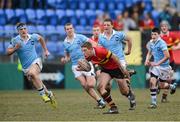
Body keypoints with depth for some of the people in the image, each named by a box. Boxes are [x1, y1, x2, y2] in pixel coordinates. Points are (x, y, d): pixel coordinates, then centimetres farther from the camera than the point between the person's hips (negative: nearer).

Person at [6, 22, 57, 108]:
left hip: (35, 62, -2)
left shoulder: (33, 37, -2)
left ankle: (43, 94, -24)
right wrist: (15, 48, -23)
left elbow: (41, 38, 21)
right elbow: (8, 52, -5)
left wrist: (45, 50, 19)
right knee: (37, 84, 3)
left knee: (32, 73, -33)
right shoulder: (15, 40, -6)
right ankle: (49, 94, 28)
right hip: (26, 67, 2)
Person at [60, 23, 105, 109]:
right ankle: (99, 101, -3)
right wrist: (65, 60, -2)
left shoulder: (80, 37, -2)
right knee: (84, 85, -11)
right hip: (75, 66, 3)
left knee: (90, 85, -16)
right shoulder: (65, 43, 10)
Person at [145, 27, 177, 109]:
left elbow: (167, 56, -24)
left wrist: (157, 63, -23)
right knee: (152, 81, -11)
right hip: (155, 66, 6)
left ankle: (172, 86, 41)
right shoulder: (151, 43, 3)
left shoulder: (161, 43, -19)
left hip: (163, 66, -6)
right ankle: (153, 103, -5)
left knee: (161, 85, 5)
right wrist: (147, 60, 1)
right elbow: (149, 53, 21)